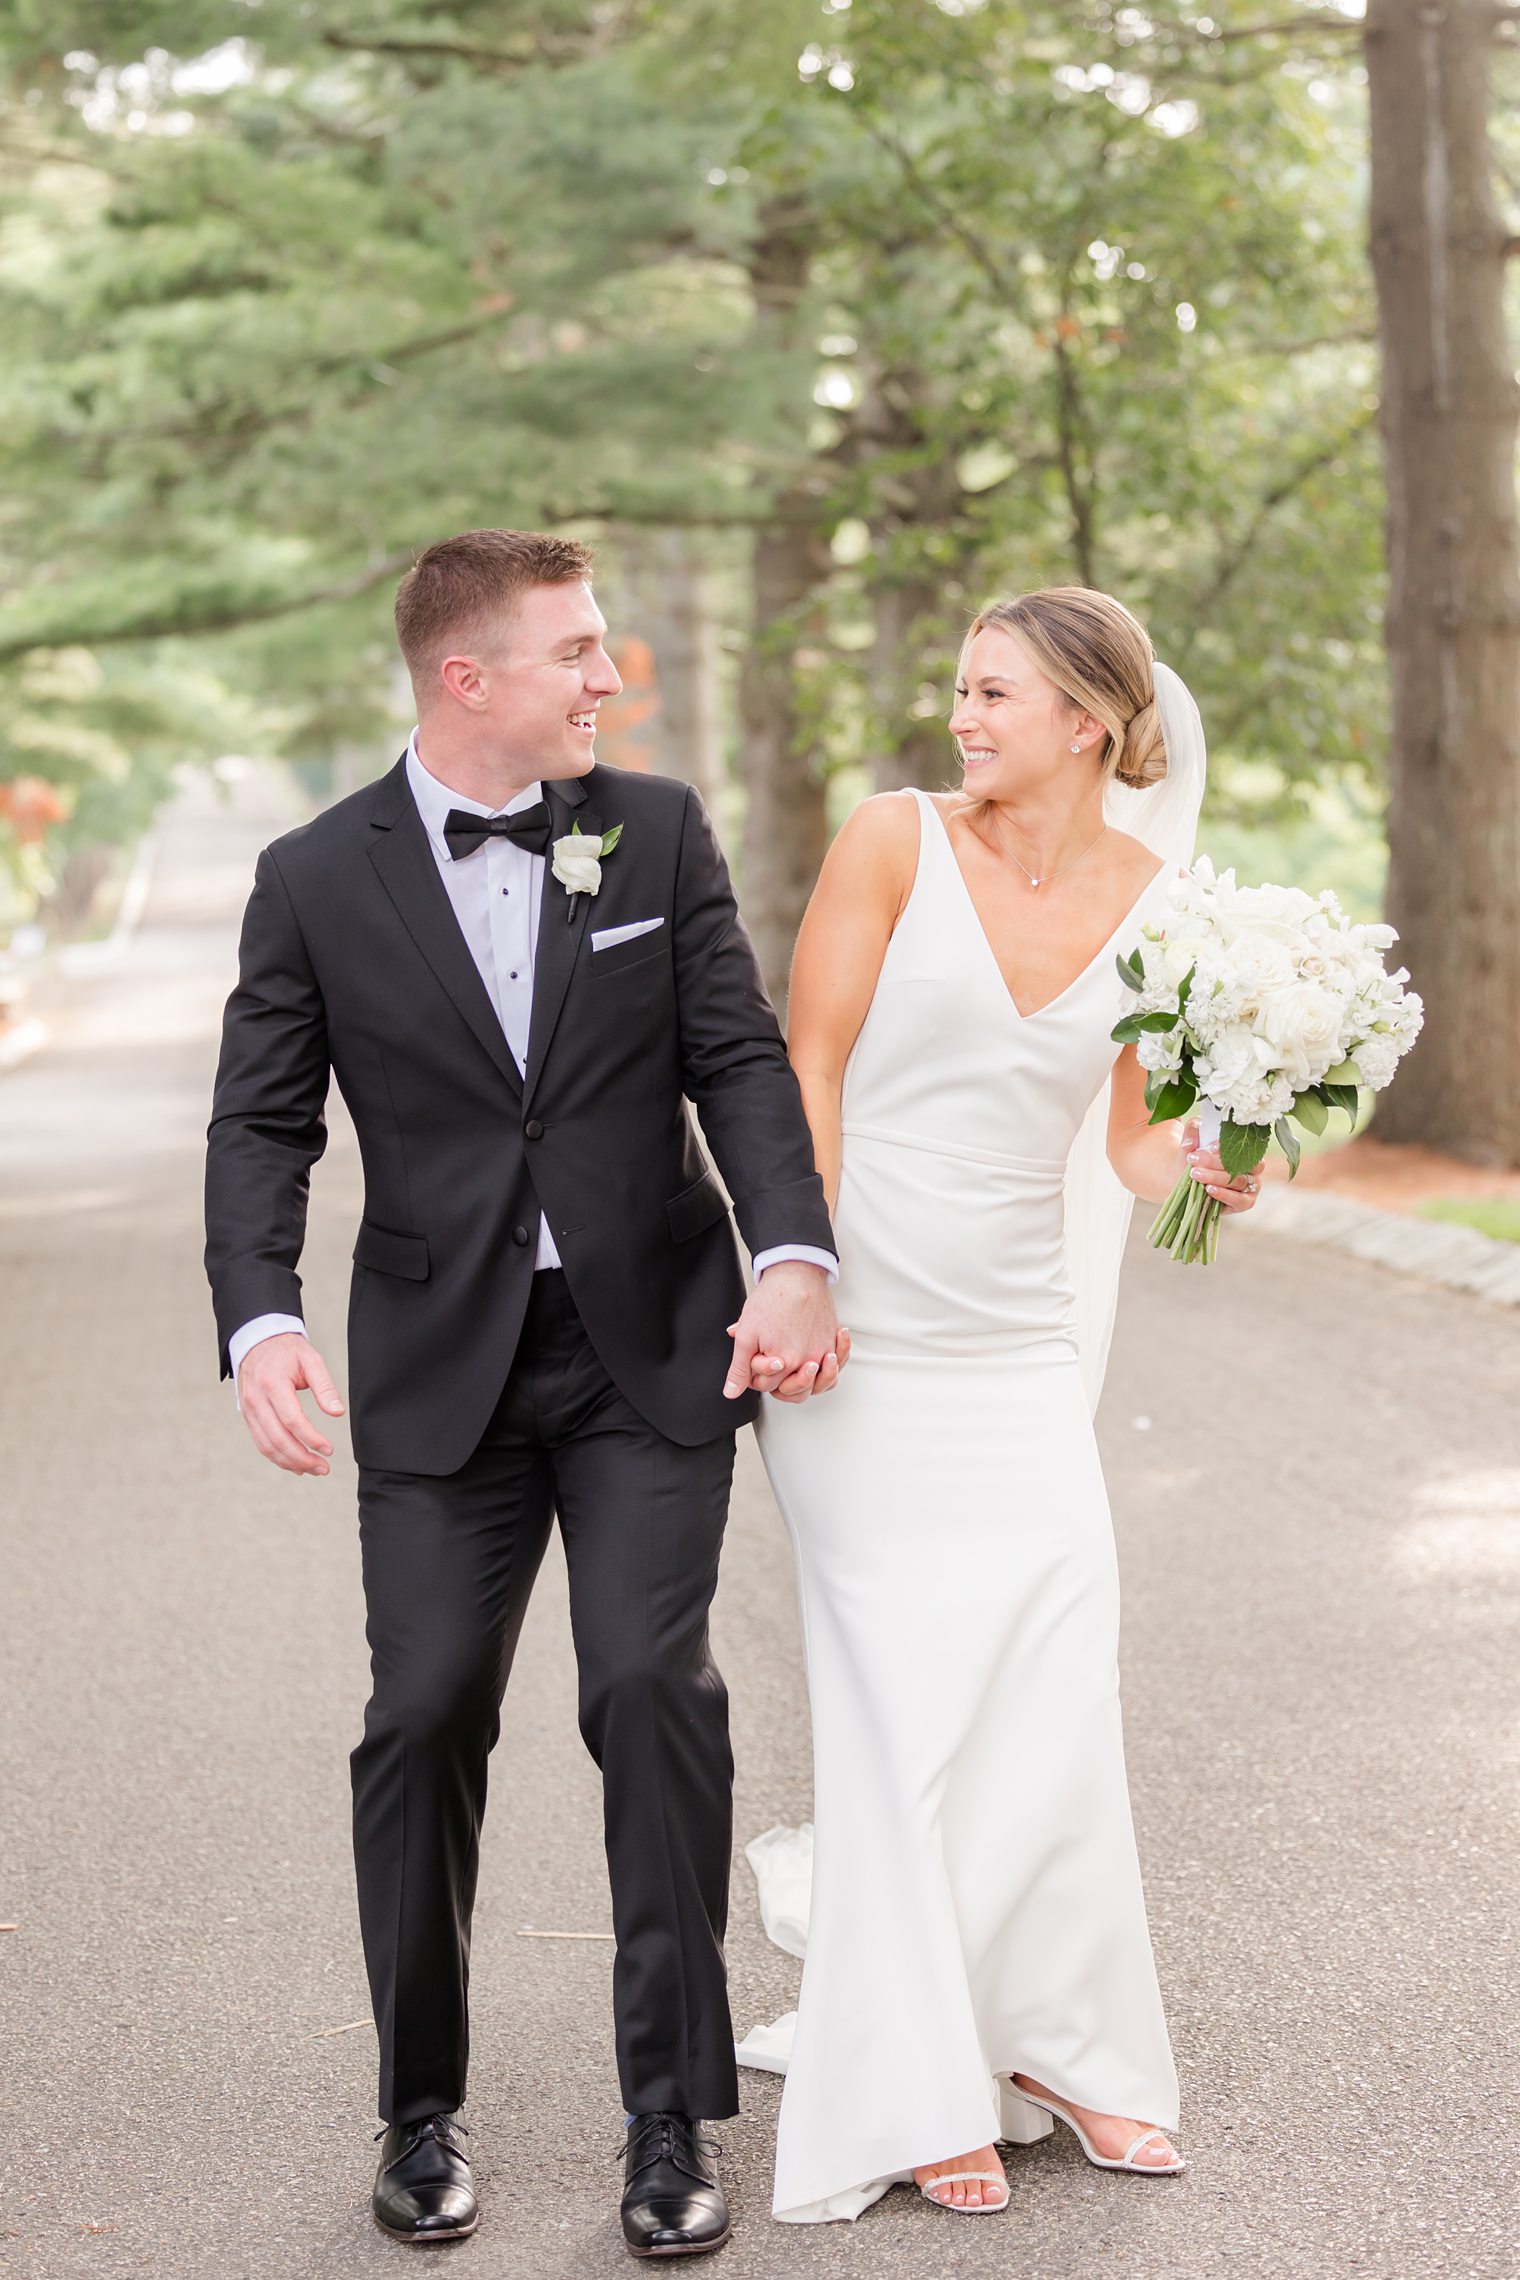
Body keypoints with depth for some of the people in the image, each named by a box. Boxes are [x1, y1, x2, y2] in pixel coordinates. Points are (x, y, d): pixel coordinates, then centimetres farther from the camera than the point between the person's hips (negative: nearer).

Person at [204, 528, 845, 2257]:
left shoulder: (658, 831, 3)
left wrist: (794, 1255, -16)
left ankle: (672, 2116, 5)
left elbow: (739, 1058, 0)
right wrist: (261, 1322, -19)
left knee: (654, 1688, -9)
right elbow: (261, 1125, -1)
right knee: (426, 1719, 2)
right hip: (440, 1369, 0)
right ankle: (423, 2112, 21)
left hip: (653, 1350, 0)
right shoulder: (317, 879, 0)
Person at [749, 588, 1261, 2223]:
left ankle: (1065, 2044, 21)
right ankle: (920, 2089, 13)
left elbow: (1132, 1139, 9)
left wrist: (1205, 1162, -13)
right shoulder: (898, 842, -6)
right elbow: (807, 1072, -4)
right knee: (903, 1707, 1)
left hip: (1020, 1346, 3)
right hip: (867, 1348, -3)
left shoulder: (1157, 903, 3)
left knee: (1058, 1700, 2)